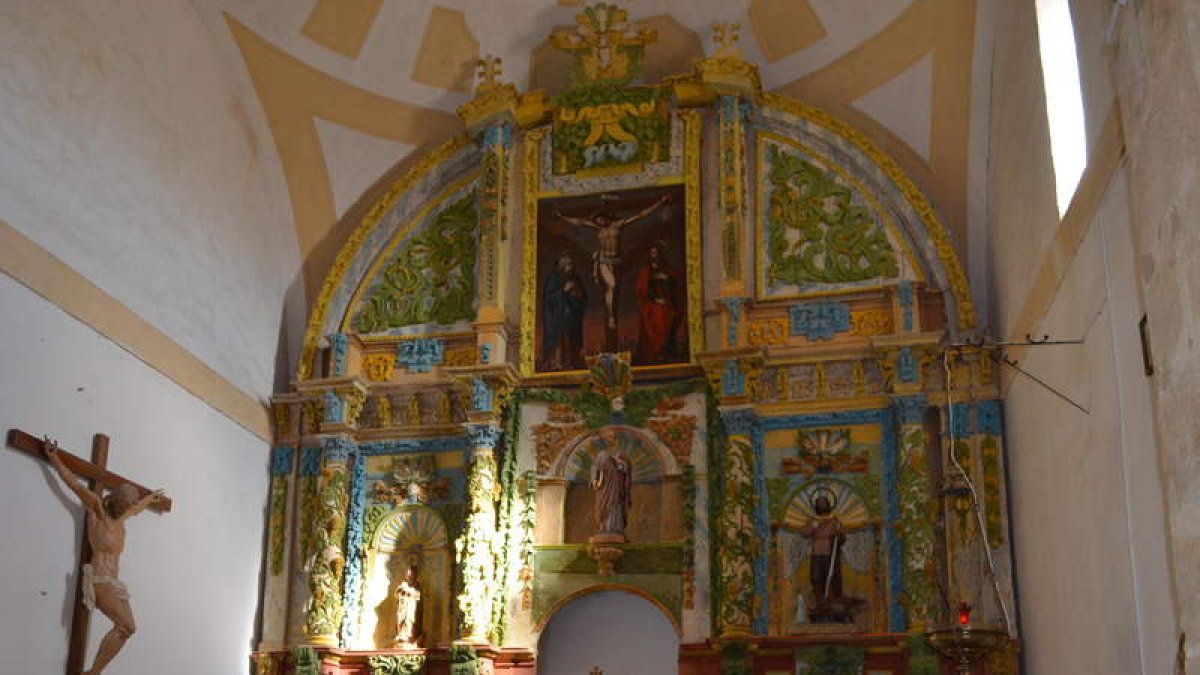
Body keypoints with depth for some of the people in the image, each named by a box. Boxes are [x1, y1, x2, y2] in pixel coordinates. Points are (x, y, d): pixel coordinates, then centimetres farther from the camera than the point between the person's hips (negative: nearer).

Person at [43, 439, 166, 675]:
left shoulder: (120, 518, 17)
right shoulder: (97, 508, -2)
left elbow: (137, 507, 38)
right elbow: (75, 485, -6)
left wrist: (151, 497, 57)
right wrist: (54, 458, -9)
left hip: (114, 583, 8)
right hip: (99, 581, -8)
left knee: (125, 629, -11)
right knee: (126, 626, -21)